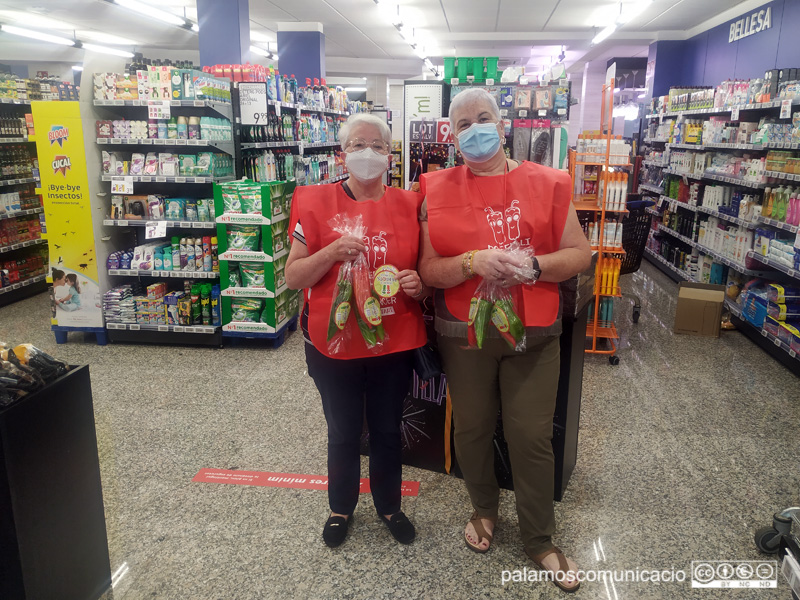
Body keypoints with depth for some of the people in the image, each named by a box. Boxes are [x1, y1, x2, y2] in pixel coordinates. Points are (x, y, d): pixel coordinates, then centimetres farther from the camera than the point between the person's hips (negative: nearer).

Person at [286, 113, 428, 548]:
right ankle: (341, 508, 39)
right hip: (334, 343, -1)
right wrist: (332, 252, -21)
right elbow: (292, 277, -5)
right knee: (343, 433, 14)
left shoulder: (409, 205, 2)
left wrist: (418, 284, -12)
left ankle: (389, 505, 41)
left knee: (387, 430, 16)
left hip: (394, 344, 2)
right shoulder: (316, 203, -4)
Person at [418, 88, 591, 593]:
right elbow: (429, 270, -2)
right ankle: (485, 509, 42)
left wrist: (532, 265, -17)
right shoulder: (438, 191, 0)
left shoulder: (546, 183, 0)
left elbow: (579, 254, 0)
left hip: (534, 333, 0)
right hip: (464, 334, 1)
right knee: (472, 428, 14)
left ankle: (540, 539, 28)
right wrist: (473, 262, -20)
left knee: (532, 435, 6)